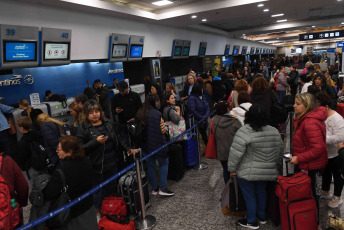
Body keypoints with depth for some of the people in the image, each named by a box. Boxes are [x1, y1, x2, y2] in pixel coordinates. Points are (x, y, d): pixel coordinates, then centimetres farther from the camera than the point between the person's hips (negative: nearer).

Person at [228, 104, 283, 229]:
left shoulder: (244, 132, -21)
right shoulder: (274, 131, 0)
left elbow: (235, 153, -22)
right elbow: (280, 151, 11)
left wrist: (232, 169, -9)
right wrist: (276, 166, 24)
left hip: (247, 172, -6)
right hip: (267, 171, 6)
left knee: (249, 195, 9)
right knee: (261, 192, 24)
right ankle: (262, 216, 40)